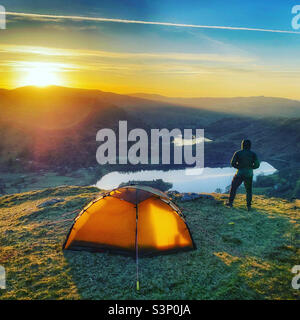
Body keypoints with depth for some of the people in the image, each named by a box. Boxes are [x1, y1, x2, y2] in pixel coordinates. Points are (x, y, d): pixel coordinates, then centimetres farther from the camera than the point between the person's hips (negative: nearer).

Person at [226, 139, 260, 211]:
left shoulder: (237, 153, -8)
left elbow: (232, 163, -8)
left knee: (234, 187, 19)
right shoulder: (253, 154, -4)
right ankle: (248, 206, 14)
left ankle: (230, 202, 24)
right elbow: (257, 165, -5)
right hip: (249, 175, 2)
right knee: (249, 190, 19)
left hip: (240, 174, -1)